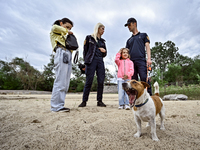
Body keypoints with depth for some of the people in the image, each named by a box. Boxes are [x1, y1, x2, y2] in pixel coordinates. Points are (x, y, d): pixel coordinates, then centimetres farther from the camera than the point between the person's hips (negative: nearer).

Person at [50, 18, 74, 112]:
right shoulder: (54, 31, 18)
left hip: (68, 56, 8)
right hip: (61, 54, -8)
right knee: (60, 81, -16)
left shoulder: (64, 36, 36)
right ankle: (56, 106, -14)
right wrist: (66, 31, 6)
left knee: (65, 83, -1)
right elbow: (55, 27, -8)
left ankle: (59, 105, 2)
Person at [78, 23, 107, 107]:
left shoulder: (102, 41, 24)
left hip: (100, 61, 5)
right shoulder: (89, 37, 12)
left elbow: (104, 54, 24)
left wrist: (104, 51, 1)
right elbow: (85, 50, 7)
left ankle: (99, 101, 5)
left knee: (101, 81, -3)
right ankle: (84, 101, -1)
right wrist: (86, 61, 0)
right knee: (89, 81, -9)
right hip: (91, 61, -4)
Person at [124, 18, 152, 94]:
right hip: (131, 62, 3)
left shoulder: (143, 35, 20)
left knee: (144, 79, -14)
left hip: (141, 61, -3)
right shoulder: (129, 40, 28)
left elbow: (147, 46, 7)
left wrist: (149, 58, -9)